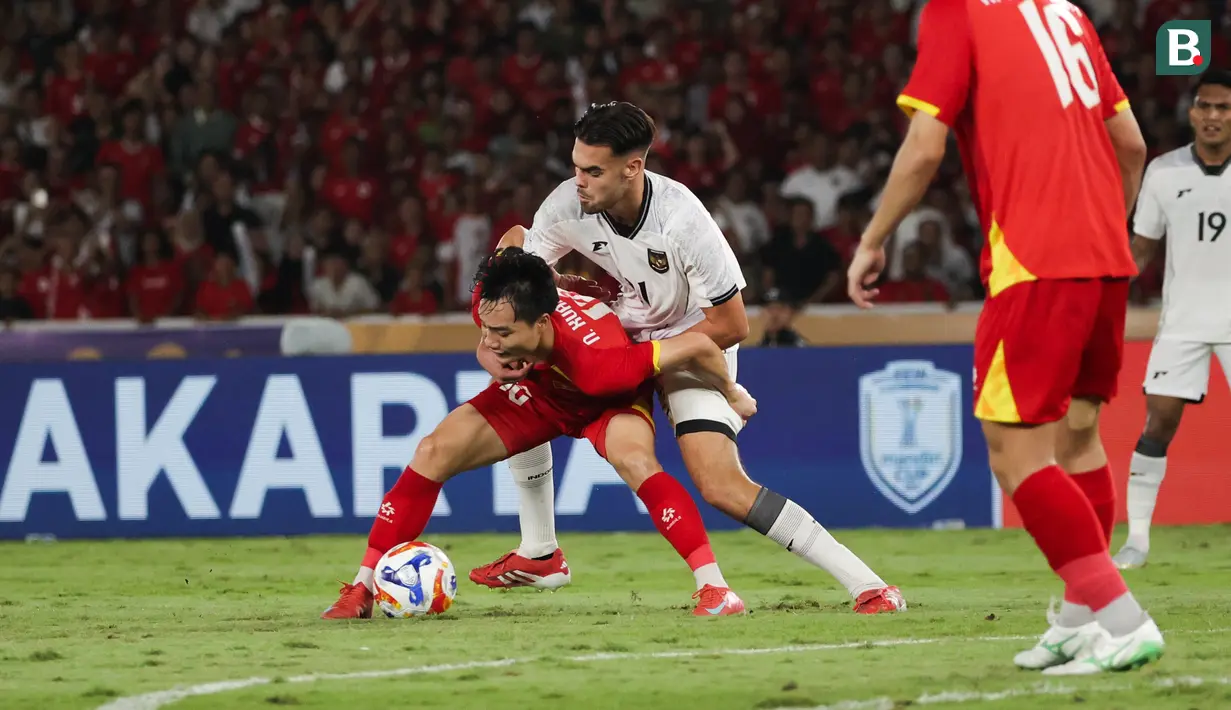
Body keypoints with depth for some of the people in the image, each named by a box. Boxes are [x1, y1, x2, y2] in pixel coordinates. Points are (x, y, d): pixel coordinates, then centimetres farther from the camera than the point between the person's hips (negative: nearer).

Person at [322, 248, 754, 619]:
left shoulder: (600, 365, -47)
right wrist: (488, 354, -17)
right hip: (541, 385, 5)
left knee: (634, 460, -37)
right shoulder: (492, 302, -33)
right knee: (434, 453, -9)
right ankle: (362, 590, 0)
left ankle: (715, 589, -31)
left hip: (610, 396, -5)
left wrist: (731, 395, -19)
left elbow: (696, 346, -39)